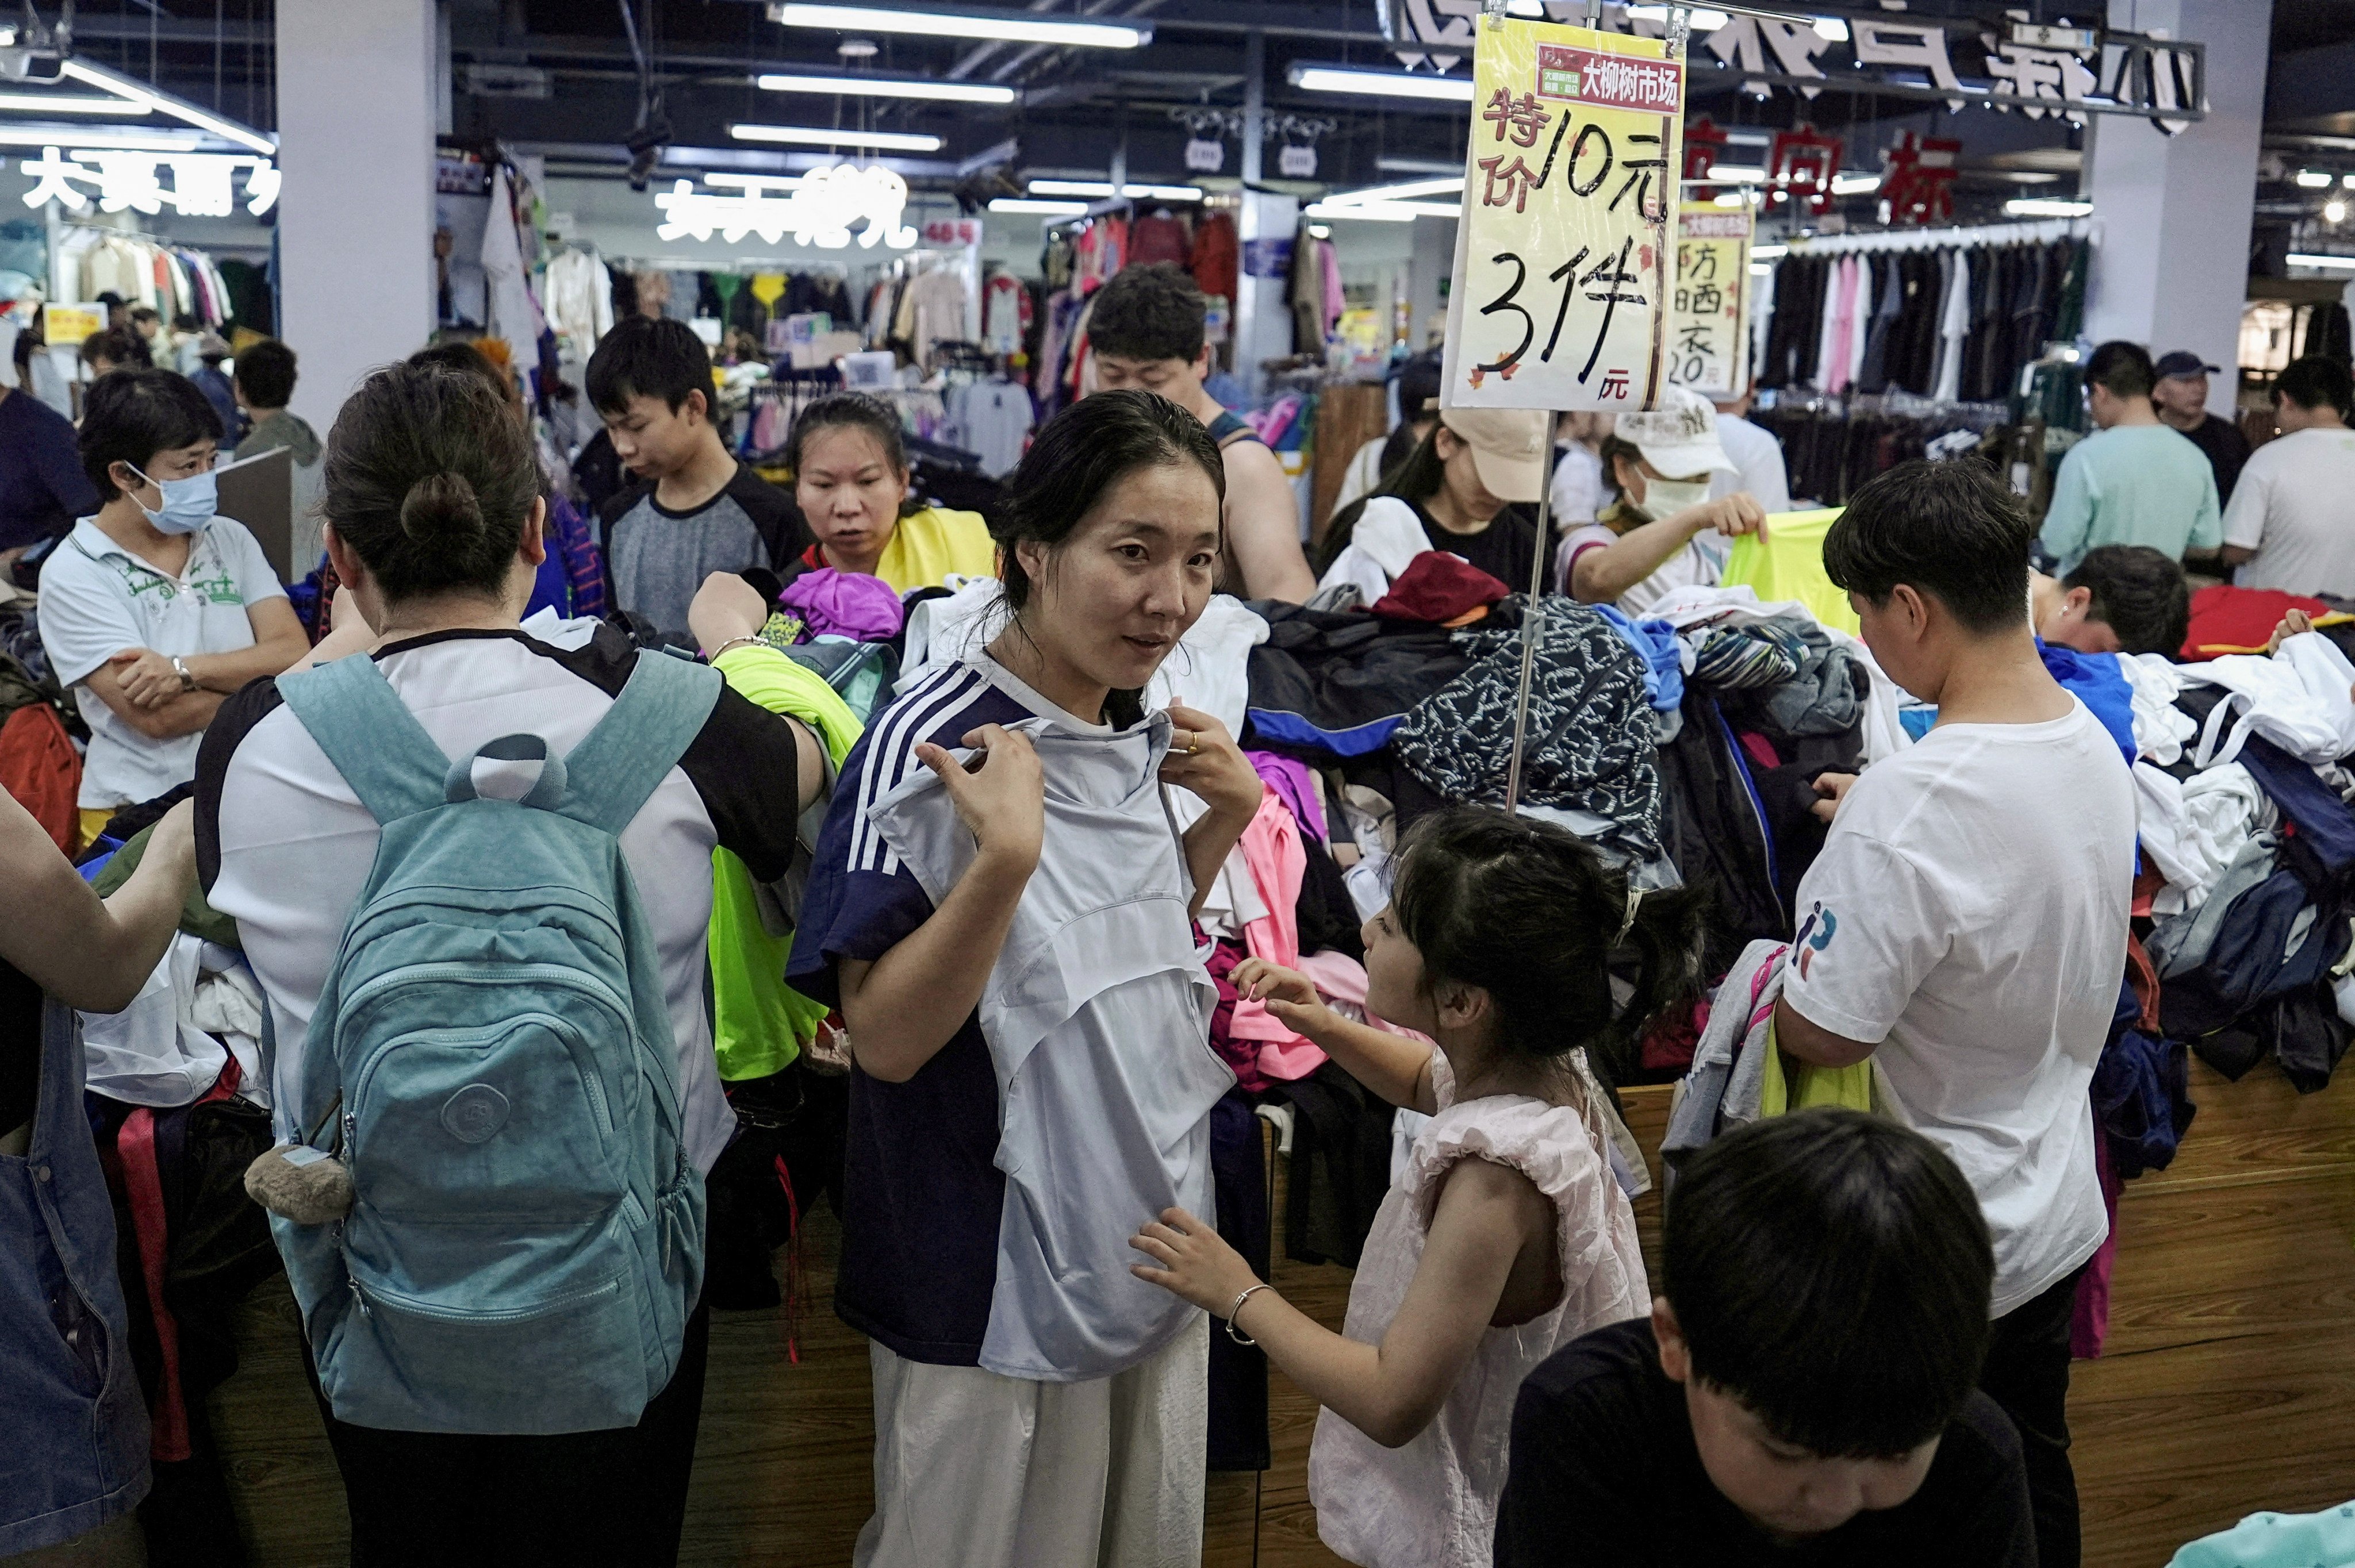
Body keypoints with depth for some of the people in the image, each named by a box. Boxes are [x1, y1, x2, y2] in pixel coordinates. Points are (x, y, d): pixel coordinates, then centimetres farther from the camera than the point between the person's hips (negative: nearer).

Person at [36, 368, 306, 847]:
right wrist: (256, 677, -1)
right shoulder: (74, 573, -2)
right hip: (139, 810, -3)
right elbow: (156, 717, -11)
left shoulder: (231, 540, 13)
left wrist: (185, 671, -13)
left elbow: (294, 654, 0)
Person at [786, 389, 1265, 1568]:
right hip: (997, 1292, -7)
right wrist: (1005, 855, -34)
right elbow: (886, 1041, -22)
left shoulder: (1144, 738, 2)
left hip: (1156, 1250, 7)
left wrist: (1228, 817, 0)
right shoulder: (928, 748, -20)